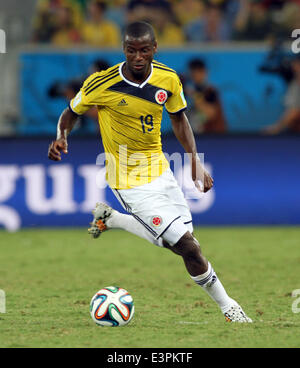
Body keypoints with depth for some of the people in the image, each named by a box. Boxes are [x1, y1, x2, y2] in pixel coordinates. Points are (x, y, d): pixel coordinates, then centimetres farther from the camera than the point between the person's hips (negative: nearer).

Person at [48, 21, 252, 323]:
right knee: (189, 247, -10)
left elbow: (178, 118, 9)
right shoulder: (102, 84, -20)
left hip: (159, 170, 6)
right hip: (130, 181, -6)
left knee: (176, 240, 15)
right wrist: (61, 136, -23)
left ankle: (110, 218, 31)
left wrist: (195, 161, 1)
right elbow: (72, 112, -3)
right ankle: (227, 306, 9)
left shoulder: (169, 79, -8)